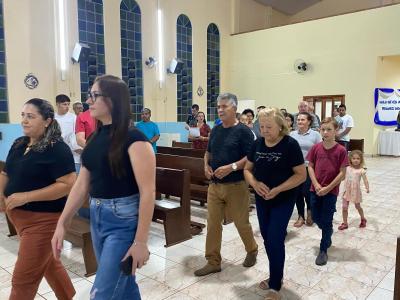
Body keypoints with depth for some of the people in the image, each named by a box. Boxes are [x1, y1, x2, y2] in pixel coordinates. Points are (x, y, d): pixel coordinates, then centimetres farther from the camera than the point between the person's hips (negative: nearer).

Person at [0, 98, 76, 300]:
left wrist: (26, 196, -25)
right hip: (18, 216, 8)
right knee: (48, 264, 22)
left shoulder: (57, 149, -17)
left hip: (43, 219, -8)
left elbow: (68, 185, -23)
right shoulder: (18, 144, 7)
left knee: (23, 279, 2)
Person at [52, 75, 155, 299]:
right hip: (97, 216, 7)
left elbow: (148, 192, -18)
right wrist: (62, 224, 7)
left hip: (124, 219, -7)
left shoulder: (133, 138, -15)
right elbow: (82, 185, 10)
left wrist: (141, 241, -19)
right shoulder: (95, 138, 8)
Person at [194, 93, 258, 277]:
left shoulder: (243, 131, -9)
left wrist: (231, 167, -24)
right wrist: (206, 165, 0)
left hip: (236, 186, -5)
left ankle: (252, 251, 37)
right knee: (212, 224, 6)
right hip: (214, 185, 5)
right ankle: (213, 262, 18)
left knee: (241, 223, 11)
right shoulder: (215, 130, 10)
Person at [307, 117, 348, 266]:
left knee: (326, 221, 5)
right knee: (316, 218, 14)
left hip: (331, 191, -3)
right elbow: (310, 167, 2)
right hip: (315, 189, 3)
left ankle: (323, 250, 21)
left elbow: (342, 173, -10)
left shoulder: (341, 150, -11)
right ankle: (328, 232, 46)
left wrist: (327, 188, -13)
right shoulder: (315, 148, -2)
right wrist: (316, 185, -10)